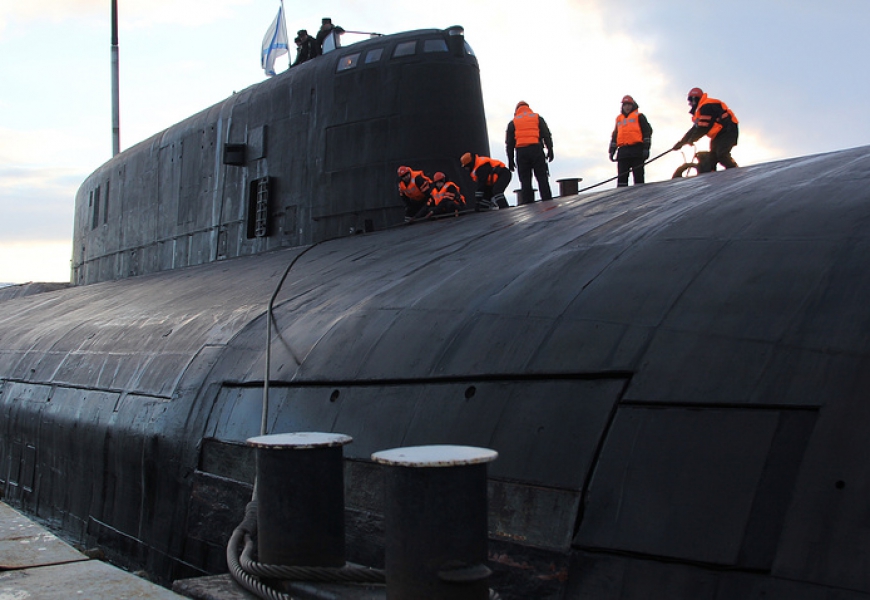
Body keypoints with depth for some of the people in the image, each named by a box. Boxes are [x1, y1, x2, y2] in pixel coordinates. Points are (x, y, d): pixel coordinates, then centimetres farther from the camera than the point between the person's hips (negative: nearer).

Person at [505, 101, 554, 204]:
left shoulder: (513, 123, 16)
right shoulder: (538, 118, 16)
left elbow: (509, 143, 10)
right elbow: (546, 135, 5)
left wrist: (510, 159, 10)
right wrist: (550, 150, 2)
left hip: (521, 152, 0)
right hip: (536, 149, 0)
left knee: (525, 180, 1)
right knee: (542, 177, -1)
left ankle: (528, 202, -6)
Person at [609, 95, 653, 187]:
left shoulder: (639, 116, 11)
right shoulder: (619, 119, 25)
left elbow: (647, 131, 3)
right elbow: (614, 136, 26)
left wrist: (646, 148, -8)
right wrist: (612, 150, 16)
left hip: (637, 150, -4)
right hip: (623, 151, 4)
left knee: (638, 175, -6)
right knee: (622, 176, -3)